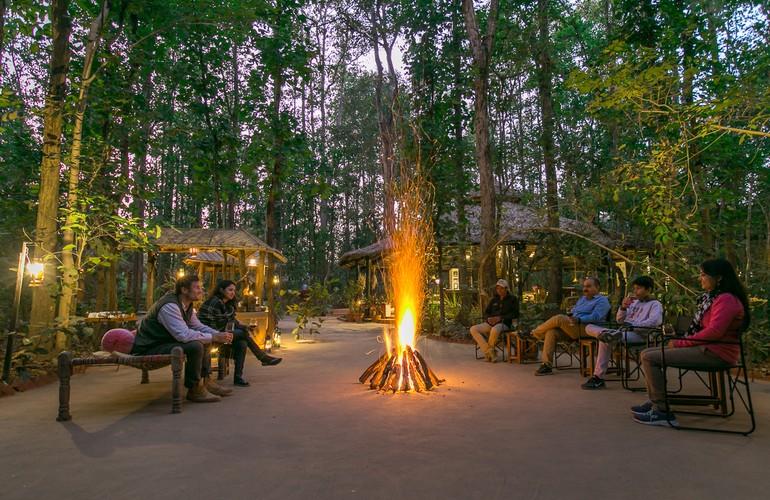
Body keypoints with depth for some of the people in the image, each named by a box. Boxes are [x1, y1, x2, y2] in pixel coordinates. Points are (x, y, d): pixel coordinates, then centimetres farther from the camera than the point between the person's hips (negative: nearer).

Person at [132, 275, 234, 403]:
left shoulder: (187, 305, 5)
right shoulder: (169, 306, -26)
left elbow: (199, 326, 13)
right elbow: (184, 335, -35)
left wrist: (219, 334, -5)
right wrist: (213, 337, -27)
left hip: (166, 342, 10)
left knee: (205, 341, 9)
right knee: (195, 346, -28)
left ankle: (205, 381, 13)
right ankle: (194, 389, -13)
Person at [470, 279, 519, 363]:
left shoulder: (512, 299, 7)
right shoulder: (494, 300, 20)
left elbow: (515, 314, -3)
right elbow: (486, 312, 21)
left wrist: (500, 318, -13)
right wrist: (489, 318, -4)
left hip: (503, 324, -5)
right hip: (490, 323, 6)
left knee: (494, 330, -41)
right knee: (473, 329, -20)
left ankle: (489, 350, -15)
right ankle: (490, 353, -24)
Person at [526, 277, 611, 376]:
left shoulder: (602, 300, 5)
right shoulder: (582, 299, 32)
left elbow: (595, 317, -11)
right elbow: (573, 312, 32)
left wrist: (579, 319, -25)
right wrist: (568, 315, 8)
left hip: (586, 329, -8)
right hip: (572, 328, 8)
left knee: (559, 319, -28)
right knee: (551, 332, -21)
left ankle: (534, 333, -9)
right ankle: (546, 365, -23)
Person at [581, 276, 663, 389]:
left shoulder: (655, 304, 4)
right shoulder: (634, 302, 25)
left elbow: (655, 321, -18)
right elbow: (619, 320, 22)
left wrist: (634, 326, -22)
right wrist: (623, 308, 2)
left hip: (638, 334, -8)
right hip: (623, 331, 8)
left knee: (605, 340, -33)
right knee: (589, 327, -5)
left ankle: (598, 378, -31)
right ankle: (607, 334, -35)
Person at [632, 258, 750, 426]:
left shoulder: (726, 299, -14)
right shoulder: (711, 297, 18)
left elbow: (714, 331, -24)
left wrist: (680, 343, -17)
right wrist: (680, 341, 3)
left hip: (715, 353, -10)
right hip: (705, 347, 10)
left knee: (650, 358, -18)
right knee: (647, 353, 6)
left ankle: (663, 412, -14)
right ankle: (654, 402, 9)